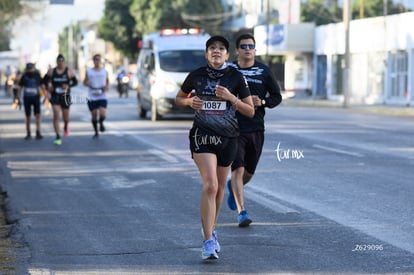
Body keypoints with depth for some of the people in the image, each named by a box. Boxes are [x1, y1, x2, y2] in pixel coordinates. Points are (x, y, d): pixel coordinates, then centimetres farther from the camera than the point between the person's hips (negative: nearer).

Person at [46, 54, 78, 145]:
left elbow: (75, 82, 3)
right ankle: (58, 137, -12)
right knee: (56, 115, -14)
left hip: (65, 96, 0)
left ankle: (66, 126, 51)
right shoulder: (51, 71, 1)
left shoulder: (69, 71, -2)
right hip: (55, 96, 0)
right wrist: (48, 86, -8)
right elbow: (45, 80, 13)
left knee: (65, 116, 12)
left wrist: (68, 86, -15)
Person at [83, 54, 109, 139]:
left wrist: (107, 86, -3)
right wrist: (88, 84, -10)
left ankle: (101, 123, 17)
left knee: (102, 114, -18)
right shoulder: (89, 72, 5)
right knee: (94, 115, 4)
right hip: (92, 97, 1)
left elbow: (108, 81, 19)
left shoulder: (105, 71, 6)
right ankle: (96, 132, 22)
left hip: (102, 97, -1)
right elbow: (85, 82, 13)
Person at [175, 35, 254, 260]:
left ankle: (211, 230, 37)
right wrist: (189, 101, -6)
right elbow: (178, 99, 16)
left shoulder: (236, 77, -1)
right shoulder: (196, 76, 0)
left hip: (228, 138, 2)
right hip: (202, 135, -2)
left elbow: (250, 111, 0)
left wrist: (231, 98, -15)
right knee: (210, 185, -18)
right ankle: (209, 242, -19)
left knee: (219, 188, 14)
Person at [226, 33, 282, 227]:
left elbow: (277, 97, 9)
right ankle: (241, 212, -13)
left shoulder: (264, 71, 4)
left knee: (249, 171, 14)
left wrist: (262, 102, -10)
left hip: (257, 129, 3)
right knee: (238, 169, -14)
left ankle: (233, 188, 47)